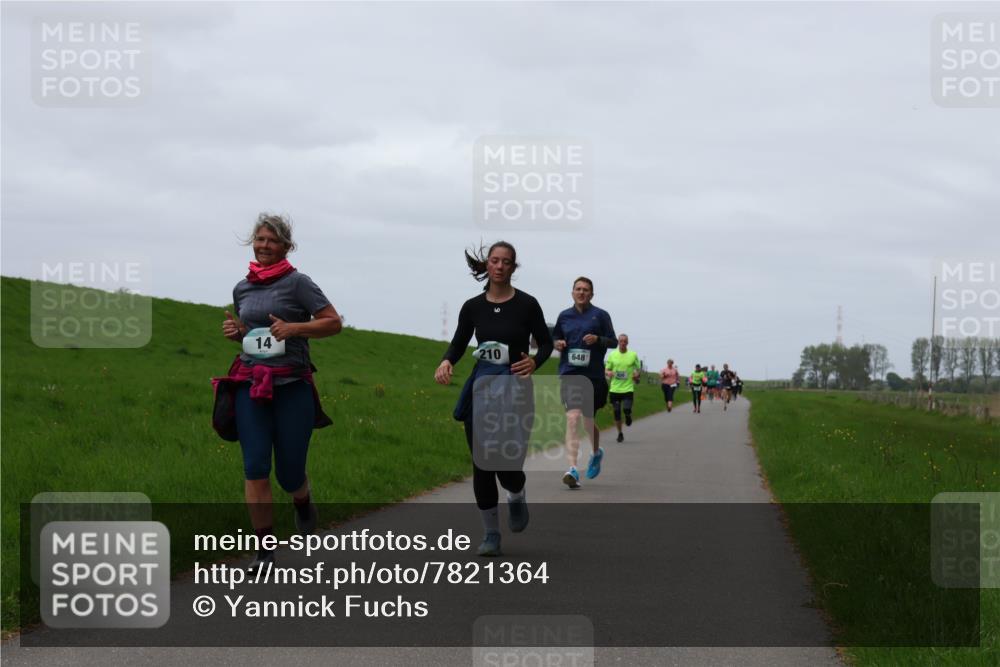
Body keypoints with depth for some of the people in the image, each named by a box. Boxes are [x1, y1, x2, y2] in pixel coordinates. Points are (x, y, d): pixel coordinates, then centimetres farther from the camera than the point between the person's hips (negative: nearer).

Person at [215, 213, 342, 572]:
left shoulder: (297, 283, -3)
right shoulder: (242, 288, 12)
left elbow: (334, 323, -5)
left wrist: (294, 328, -18)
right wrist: (235, 331, 5)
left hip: (292, 387, -3)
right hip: (250, 388, 3)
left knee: (290, 473, 1)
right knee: (255, 467, -9)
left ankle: (303, 505, 37)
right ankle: (264, 549, -5)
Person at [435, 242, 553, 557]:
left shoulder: (526, 304, -5)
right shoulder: (473, 307, 2)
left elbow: (546, 343, 4)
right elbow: (459, 343, 12)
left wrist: (534, 362, -17)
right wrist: (447, 361, -10)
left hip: (515, 388, -3)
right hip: (481, 388, 3)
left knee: (508, 464, -10)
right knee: (481, 463, 0)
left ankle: (516, 496, 28)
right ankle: (490, 533, 12)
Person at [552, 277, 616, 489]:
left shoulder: (600, 315, 2)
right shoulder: (564, 316, 10)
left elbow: (613, 342, 4)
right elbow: (555, 338, 22)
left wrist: (597, 339, -16)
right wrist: (557, 343, -1)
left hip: (593, 375, -1)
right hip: (570, 374, 1)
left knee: (588, 420, 11)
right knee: (573, 418, -17)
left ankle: (597, 452, 45)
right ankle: (572, 469, -24)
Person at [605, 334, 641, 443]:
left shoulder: (633, 355, 2)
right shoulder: (612, 355, 4)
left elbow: (638, 369, 13)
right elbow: (606, 370, 10)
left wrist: (636, 375, -9)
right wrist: (608, 373, -13)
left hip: (628, 388, -1)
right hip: (615, 388, 1)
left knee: (627, 410, -17)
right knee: (616, 412, 2)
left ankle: (628, 416, 20)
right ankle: (620, 433, 19)